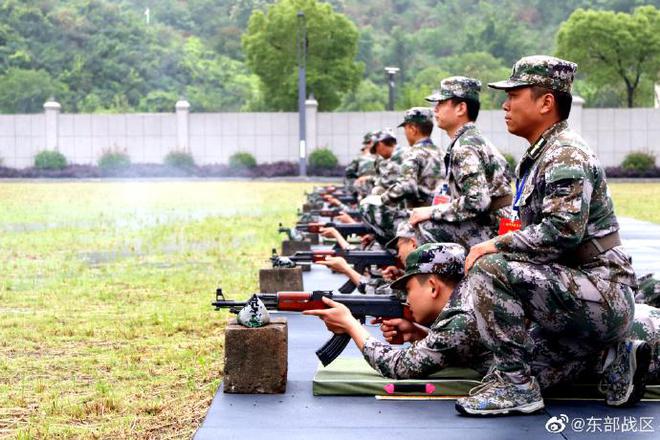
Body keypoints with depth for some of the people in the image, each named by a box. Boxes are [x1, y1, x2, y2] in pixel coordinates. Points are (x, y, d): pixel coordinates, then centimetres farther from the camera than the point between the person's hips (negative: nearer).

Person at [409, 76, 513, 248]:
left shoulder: (465, 147, -15)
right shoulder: (474, 140, 17)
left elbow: (477, 201, -25)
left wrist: (432, 212, -16)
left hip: (492, 230, -10)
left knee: (421, 227, -18)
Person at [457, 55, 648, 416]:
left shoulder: (566, 156, -15)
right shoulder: (537, 157, 15)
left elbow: (562, 231, -28)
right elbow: (539, 234, 20)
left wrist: (493, 245, -19)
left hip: (604, 295, -11)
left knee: (488, 269, -24)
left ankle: (516, 386, -18)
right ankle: (616, 356, 19)